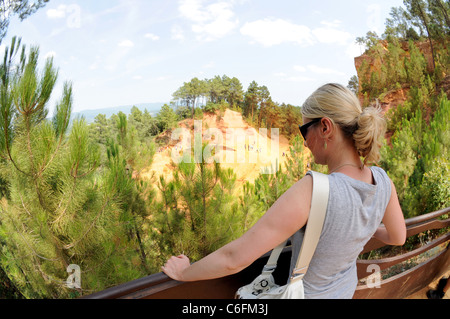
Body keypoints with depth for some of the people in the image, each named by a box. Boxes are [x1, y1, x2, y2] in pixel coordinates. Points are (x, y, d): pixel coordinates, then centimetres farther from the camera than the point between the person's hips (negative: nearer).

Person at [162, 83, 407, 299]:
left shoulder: (312, 191, -39)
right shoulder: (382, 181, -18)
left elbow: (234, 258, -35)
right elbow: (398, 237, 3)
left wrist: (183, 273, -18)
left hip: (308, 294, -6)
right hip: (345, 290, 6)